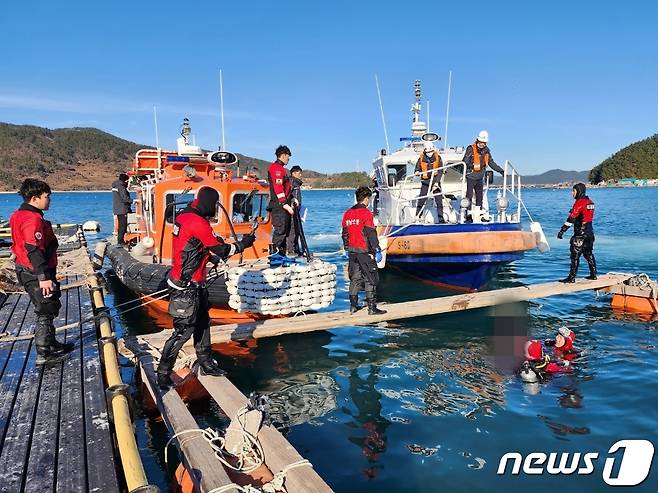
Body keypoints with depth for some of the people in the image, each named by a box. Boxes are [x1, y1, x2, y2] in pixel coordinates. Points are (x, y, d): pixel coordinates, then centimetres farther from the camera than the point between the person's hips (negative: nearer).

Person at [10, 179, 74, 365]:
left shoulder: (19, 215, 13)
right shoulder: (33, 219, -21)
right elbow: (35, 250, -27)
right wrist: (44, 277, -28)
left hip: (26, 271, 10)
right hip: (37, 275, -10)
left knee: (49, 308, 20)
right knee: (46, 311, -1)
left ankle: (51, 344, 32)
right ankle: (43, 354, 6)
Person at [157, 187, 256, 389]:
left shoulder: (184, 216, 8)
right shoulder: (198, 223, -21)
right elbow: (220, 249, -15)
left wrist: (211, 257, 15)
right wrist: (242, 244, -2)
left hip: (195, 284, 10)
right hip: (186, 288, -10)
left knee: (202, 323, 17)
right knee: (184, 330, -2)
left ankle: (206, 363, 30)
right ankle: (163, 372, 10)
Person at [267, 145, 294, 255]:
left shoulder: (281, 168, 24)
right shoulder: (276, 168, -10)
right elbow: (278, 188, -19)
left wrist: (289, 204, 21)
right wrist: (285, 205, -23)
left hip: (283, 206, 11)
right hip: (279, 206, -11)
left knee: (285, 231, 13)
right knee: (280, 230, -11)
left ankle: (282, 255, 19)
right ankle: (274, 253, -10)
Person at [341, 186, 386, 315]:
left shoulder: (347, 213, 11)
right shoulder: (366, 213, -10)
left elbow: (345, 234, 14)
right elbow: (371, 233, -14)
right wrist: (375, 250, -10)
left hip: (352, 250, 7)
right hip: (364, 251, -7)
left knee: (355, 278, 14)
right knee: (370, 278, -1)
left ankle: (353, 305, 18)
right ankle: (372, 307, -1)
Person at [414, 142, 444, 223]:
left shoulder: (437, 157, 0)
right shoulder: (421, 158, -1)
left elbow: (440, 171, -2)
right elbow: (417, 168, 7)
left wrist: (437, 182, -11)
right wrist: (417, 172, -18)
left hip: (435, 181, 0)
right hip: (425, 182, 0)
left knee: (439, 201, -1)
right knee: (421, 200, -4)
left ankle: (441, 218, 5)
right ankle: (417, 217, 8)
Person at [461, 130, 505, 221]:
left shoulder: (486, 150, 7)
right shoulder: (471, 149, -11)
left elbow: (491, 163, 16)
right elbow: (465, 162, -19)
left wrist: (501, 171, 15)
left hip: (480, 178, 7)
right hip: (470, 177, -6)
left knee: (480, 197, 10)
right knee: (469, 196, -8)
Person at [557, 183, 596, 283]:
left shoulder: (579, 202, -15)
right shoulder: (590, 202, 12)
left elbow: (571, 218, -22)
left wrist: (562, 230, -24)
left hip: (580, 234, -9)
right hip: (590, 232, 9)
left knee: (575, 255, -7)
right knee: (589, 254, 18)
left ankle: (572, 278, -7)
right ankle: (593, 275, 24)